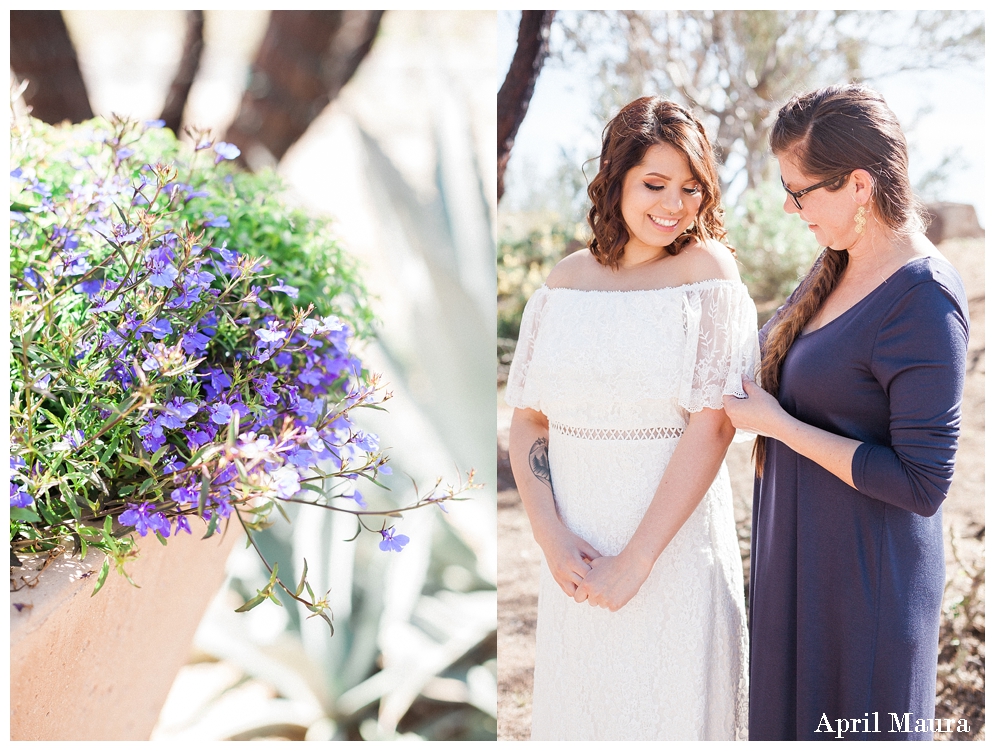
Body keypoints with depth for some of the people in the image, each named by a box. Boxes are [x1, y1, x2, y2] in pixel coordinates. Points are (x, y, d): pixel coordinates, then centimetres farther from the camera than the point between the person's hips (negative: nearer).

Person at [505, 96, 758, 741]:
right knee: (575, 708, 17)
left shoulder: (709, 270, -8)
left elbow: (713, 426, -14)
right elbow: (526, 421, 4)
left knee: (672, 708, 10)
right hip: (577, 549, 4)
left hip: (674, 539, -4)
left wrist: (635, 561, -16)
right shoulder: (565, 281, 3)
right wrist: (552, 538, -10)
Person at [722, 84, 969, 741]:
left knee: (857, 728, 10)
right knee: (794, 716, 21)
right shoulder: (840, 266, 3)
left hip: (866, 580, -8)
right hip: (801, 556, 8)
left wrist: (776, 424, -21)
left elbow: (922, 484, -24)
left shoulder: (923, 301, -23)